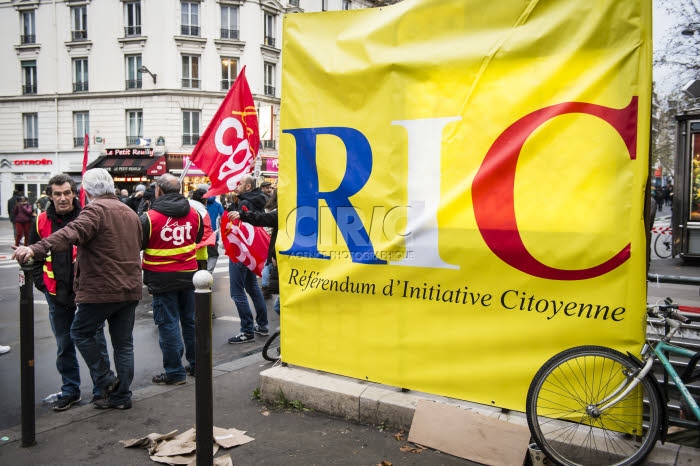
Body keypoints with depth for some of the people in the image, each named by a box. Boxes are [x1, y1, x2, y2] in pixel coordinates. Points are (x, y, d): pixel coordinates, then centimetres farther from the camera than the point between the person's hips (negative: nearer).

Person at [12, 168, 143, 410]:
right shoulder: (129, 213, 16)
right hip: (130, 289, 8)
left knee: (81, 332, 13)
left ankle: (106, 381, 12)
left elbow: (72, 233, -29)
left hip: (102, 289, -7)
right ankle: (121, 395, 20)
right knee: (123, 342, 12)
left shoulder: (95, 210, -10)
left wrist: (37, 249, -40)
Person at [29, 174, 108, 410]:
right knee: (64, 345, 14)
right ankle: (70, 390, 28)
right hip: (57, 294, 3)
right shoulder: (42, 221, 0)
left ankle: (101, 390, 19)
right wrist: (42, 284, 2)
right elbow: (35, 256, 11)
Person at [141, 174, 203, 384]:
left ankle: (175, 372, 8)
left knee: (168, 324, 3)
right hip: (189, 275, 5)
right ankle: (197, 364, 25)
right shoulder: (194, 213, -1)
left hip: (162, 279, -5)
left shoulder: (149, 218, -16)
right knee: (191, 321, 15)